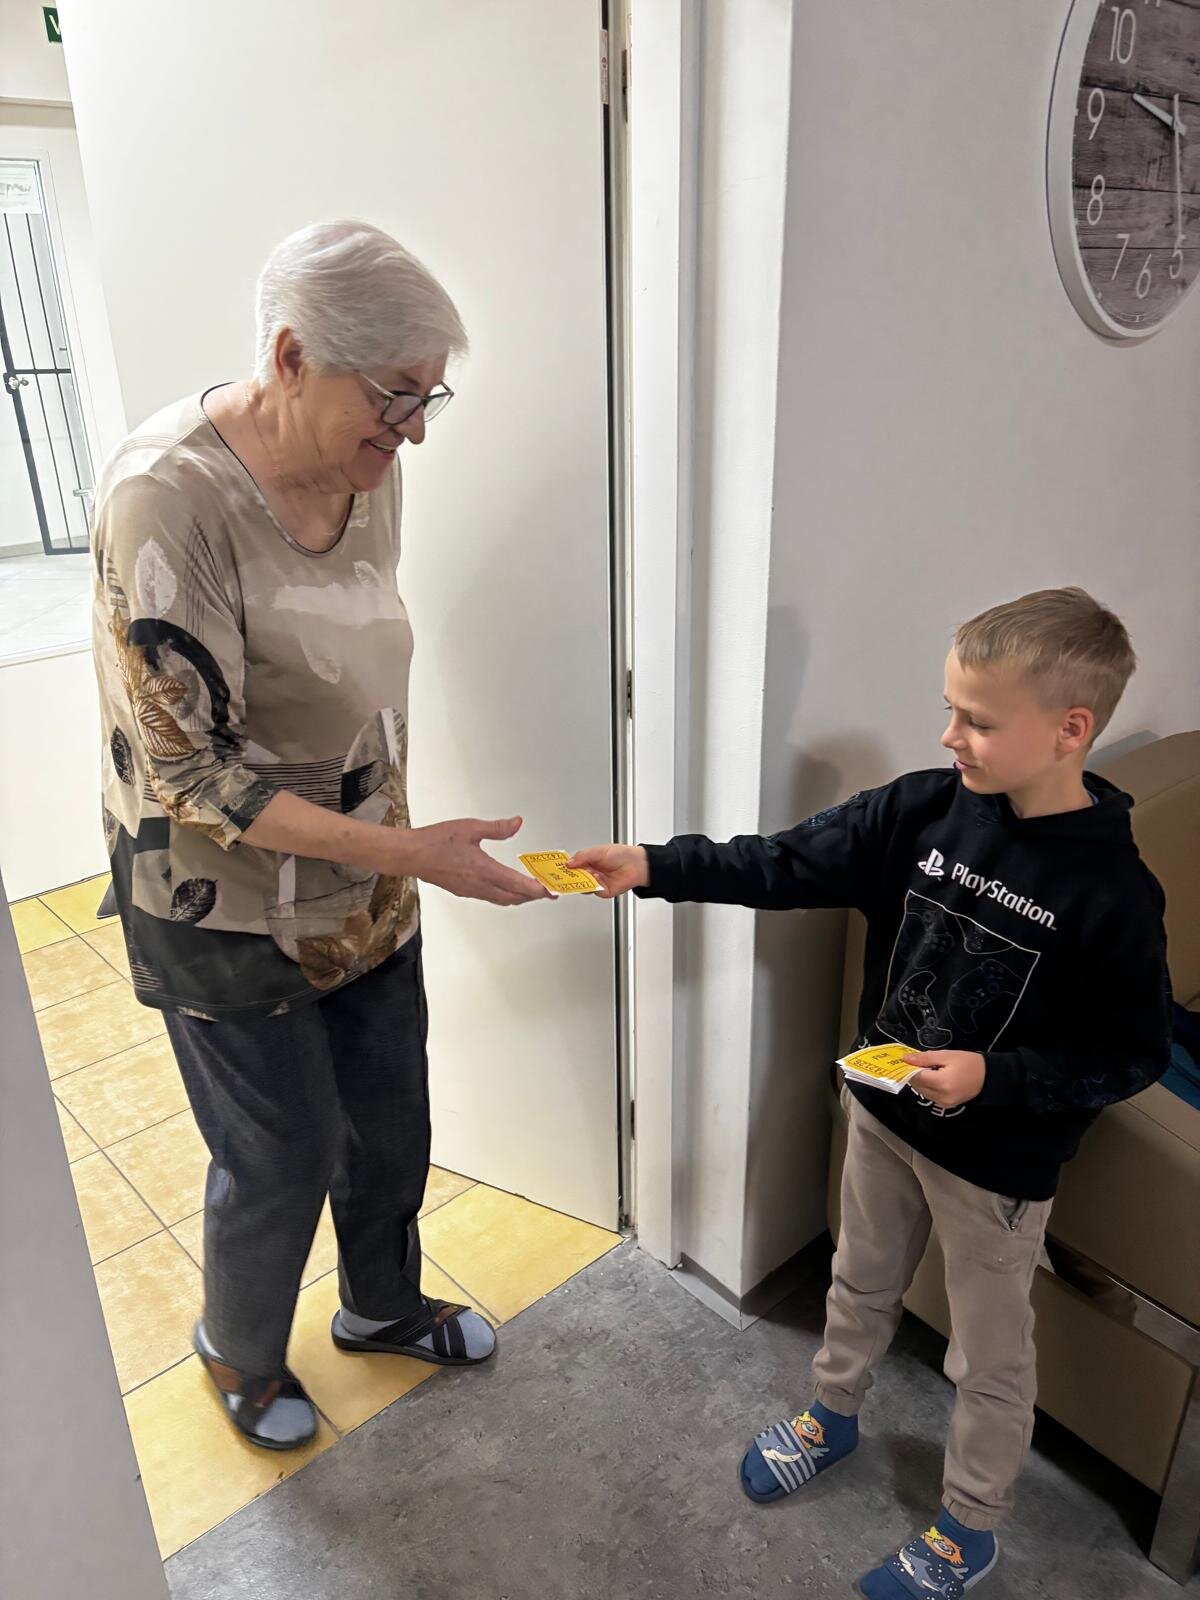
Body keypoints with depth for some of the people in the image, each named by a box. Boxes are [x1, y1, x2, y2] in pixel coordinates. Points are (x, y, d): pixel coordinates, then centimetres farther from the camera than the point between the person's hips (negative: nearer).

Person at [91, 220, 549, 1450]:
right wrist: (406, 851, -28)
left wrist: (392, 842, 14)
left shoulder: (363, 471, -4)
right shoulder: (165, 500, -27)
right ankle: (239, 1350, 46)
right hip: (226, 905, -6)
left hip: (363, 876, 7)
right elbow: (191, 772, -25)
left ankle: (382, 1302, 51)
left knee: (389, 1119, 21)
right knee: (281, 1157, 13)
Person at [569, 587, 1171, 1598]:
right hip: (882, 1113, 5)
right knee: (862, 1283, 28)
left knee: (989, 1357, 19)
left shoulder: (1111, 890, -25)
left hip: (1000, 1158, -4)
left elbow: (1133, 1055, -16)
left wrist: (995, 1077, -26)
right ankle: (833, 1414, 56)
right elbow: (789, 865, -13)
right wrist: (654, 868, -21)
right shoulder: (924, 809, -13)